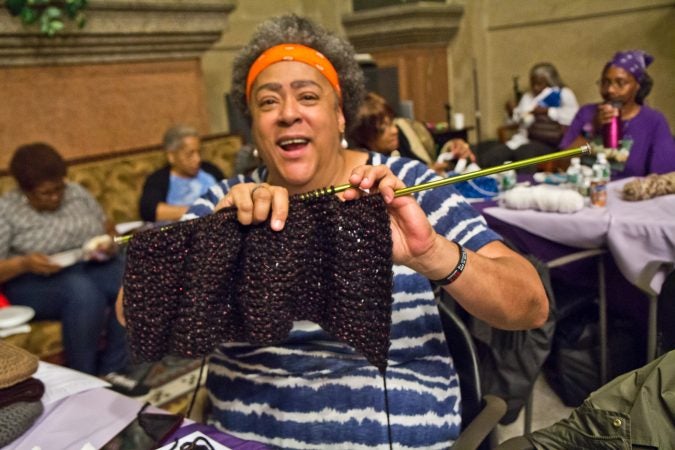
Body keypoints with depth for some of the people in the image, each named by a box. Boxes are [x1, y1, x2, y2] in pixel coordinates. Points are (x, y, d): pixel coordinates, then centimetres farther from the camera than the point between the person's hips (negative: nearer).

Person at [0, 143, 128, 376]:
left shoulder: (77, 192, 8)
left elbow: (108, 230, 15)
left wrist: (109, 244, -8)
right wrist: (23, 263, -26)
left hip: (93, 267, 4)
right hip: (36, 281, -4)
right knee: (84, 292, -37)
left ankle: (112, 373, -20)